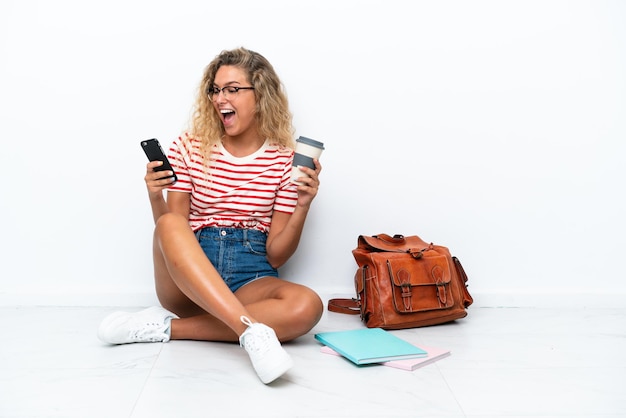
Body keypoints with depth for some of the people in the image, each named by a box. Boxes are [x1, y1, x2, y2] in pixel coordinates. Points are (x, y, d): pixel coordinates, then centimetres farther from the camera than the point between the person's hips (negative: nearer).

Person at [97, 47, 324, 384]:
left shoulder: (284, 160, 3)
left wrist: (303, 206, -13)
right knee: (170, 225, -30)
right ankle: (251, 330, -37)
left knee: (307, 306, -30)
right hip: (187, 278, 0)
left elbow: (275, 255, 1)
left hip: (250, 279, 0)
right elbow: (170, 227, 3)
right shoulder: (189, 147, 5)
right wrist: (156, 198, -15)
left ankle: (170, 327, -21)